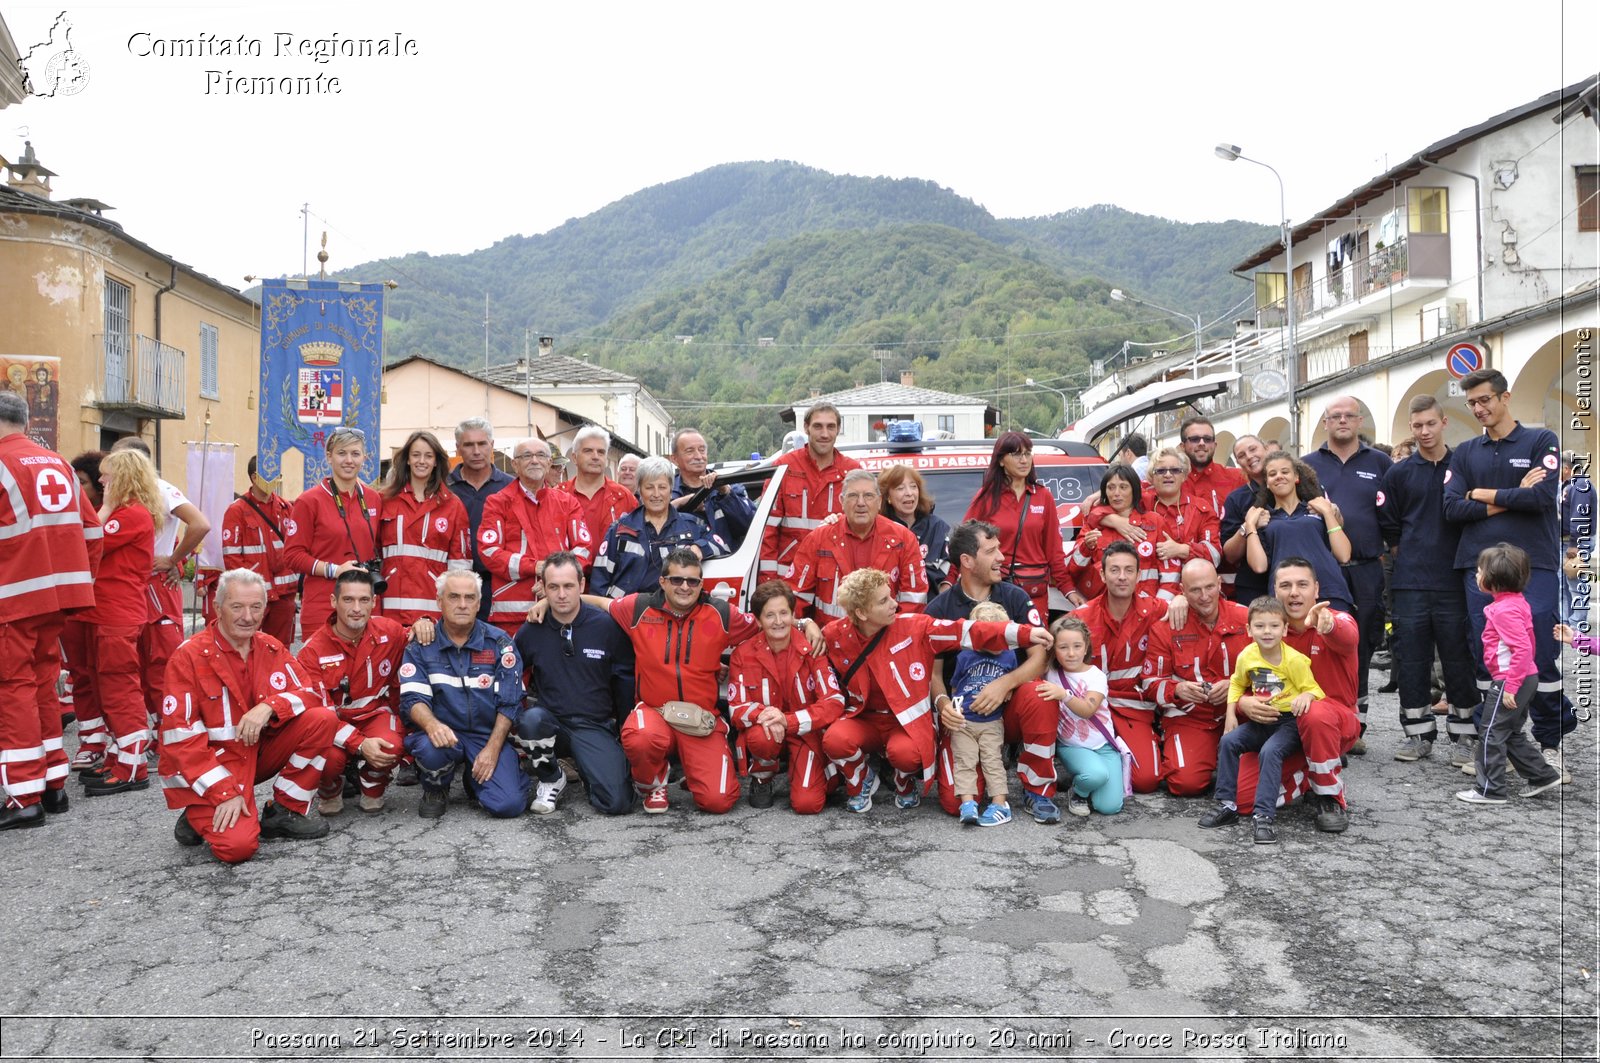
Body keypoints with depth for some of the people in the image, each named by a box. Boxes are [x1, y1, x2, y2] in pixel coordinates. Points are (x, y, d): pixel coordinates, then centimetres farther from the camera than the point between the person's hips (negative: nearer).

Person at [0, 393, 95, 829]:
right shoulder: (58, 463, 11)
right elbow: (88, 528, 13)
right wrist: (81, 582, 20)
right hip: (61, 589, 7)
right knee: (43, 684, 15)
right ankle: (53, 785, 21)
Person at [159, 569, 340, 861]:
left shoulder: (270, 648, 1)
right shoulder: (189, 656, -14)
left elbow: (312, 692, -2)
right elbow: (181, 738, -16)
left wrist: (269, 707, -24)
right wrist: (225, 793, -22)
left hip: (259, 753, 5)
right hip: (207, 767, -5)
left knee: (323, 719, -16)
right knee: (237, 845, -26)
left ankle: (283, 813, -2)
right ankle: (197, 817, 9)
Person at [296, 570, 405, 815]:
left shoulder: (390, 632, -9)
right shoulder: (313, 650, -15)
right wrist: (360, 744, -32)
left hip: (375, 714, 1)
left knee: (391, 746, -34)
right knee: (329, 757, -34)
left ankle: (373, 788, 4)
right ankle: (330, 791, 6)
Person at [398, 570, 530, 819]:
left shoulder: (499, 643, 0)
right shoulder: (421, 645, 1)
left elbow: (509, 703, -3)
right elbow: (412, 698, -9)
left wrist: (492, 748, -14)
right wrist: (432, 725, -31)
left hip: (490, 735, 0)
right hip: (443, 733, 0)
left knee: (508, 805, -20)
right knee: (429, 749, -37)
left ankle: (476, 778, 17)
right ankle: (436, 790, 1)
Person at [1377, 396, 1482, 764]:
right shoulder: (1399, 473, 7)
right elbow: (1388, 526, 11)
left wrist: (1461, 555, 4)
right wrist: (1411, 554, 6)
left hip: (1454, 580, -1)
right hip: (1410, 582, 1)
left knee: (1458, 657, 3)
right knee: (1411, 657, 3)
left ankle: (1463, 735, 14)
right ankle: (1418, 733, 13)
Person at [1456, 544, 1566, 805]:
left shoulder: (1505, 609, -22)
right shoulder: (1517, 602, 9)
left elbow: (1523, 649, -28)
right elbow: (1526, 643, 19)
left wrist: (1510, 686, -26)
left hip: (1509, 680, -10)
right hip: (1524, 678, 10)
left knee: (1492, 732, -1)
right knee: (1513, 733, 21)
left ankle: (1490, 791, 5)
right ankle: (1544, 776, 27)